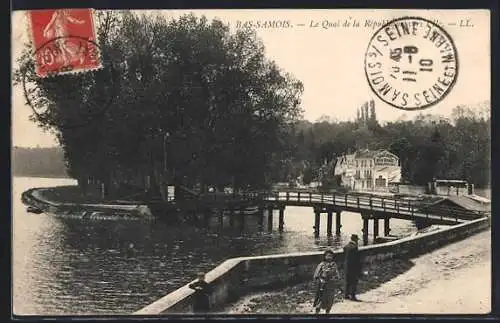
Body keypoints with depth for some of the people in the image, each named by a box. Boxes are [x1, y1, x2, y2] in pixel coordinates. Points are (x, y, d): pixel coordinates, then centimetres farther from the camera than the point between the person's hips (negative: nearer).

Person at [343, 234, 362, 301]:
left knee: (347, 281, 15)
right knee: (354, 282, 0)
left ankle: (346, 295, 18)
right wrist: (359, 269, -10)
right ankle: (352, 296, -1)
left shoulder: (345, 247, 6)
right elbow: (357, 260, -16)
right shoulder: (354, 248, -18)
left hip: (346, 267, 8)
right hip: (353, 267, -8)